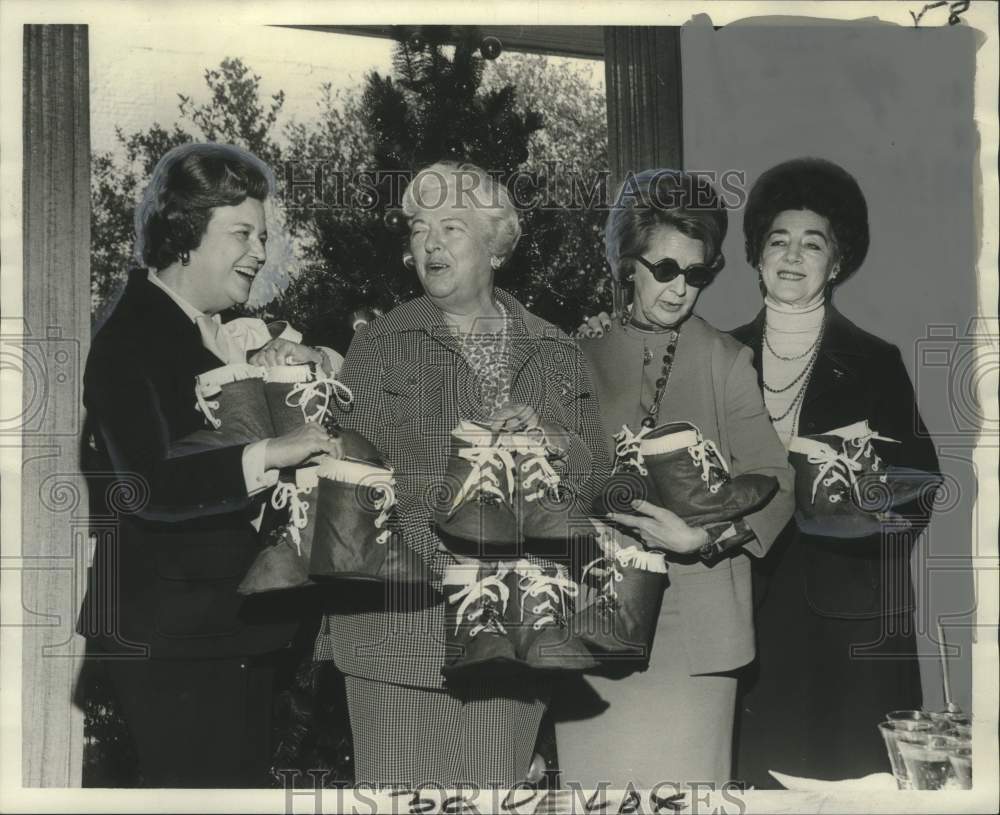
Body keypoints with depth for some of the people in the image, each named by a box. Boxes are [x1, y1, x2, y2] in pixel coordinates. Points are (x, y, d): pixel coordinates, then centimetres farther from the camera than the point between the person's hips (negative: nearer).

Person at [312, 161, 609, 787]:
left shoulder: (555, 353, 13)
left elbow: (598, 472, 10)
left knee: (497, 786, 6)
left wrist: (547, 439, -9)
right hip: (403, 625, -2)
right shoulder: (381, 346, 5)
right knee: (401, 787, -2)